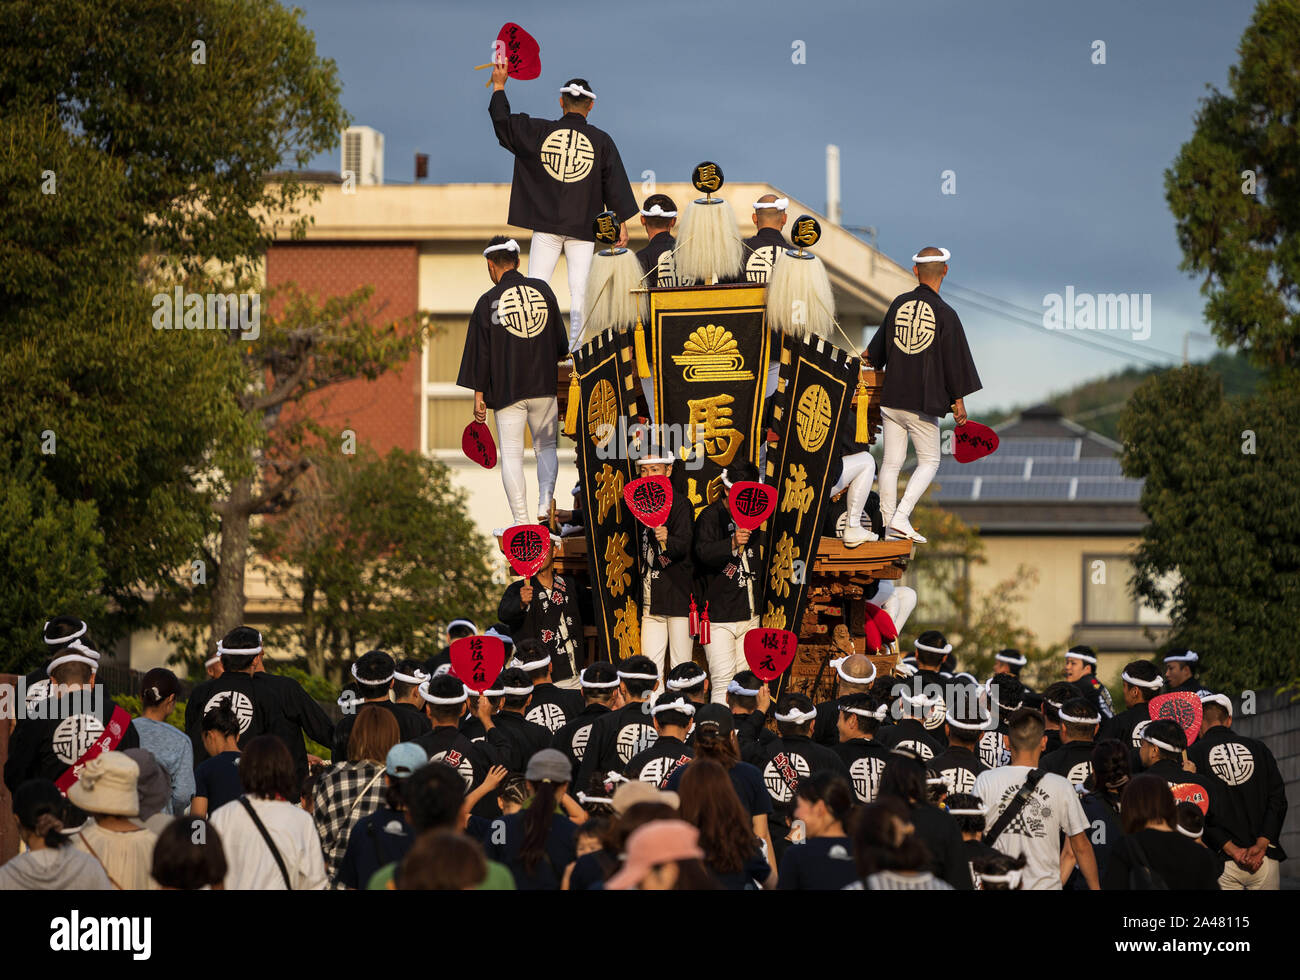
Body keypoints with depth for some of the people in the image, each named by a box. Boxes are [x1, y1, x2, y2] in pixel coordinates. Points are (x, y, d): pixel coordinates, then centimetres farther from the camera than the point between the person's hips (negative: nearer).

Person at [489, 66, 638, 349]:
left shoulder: (539, 132, 0)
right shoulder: (600, 141, -1)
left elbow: (503, 122, 9)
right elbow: (615, 186, 1)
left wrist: (499, 86, 22)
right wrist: (621, 224, 8)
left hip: (546, 225, 0)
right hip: (582, 229, 0)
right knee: (579, 289, -1)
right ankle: (575, 350, -6)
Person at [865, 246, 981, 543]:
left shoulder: (898, 304, 2)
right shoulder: (945, 314, -9)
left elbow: (878, 351, 16)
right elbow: (954, 361, -6)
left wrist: (869, 358, 39)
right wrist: (958, 401, 3)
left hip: (891, 396, 3)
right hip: (924, 401, -3)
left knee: (891, 461, 9)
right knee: (929, 461, 8)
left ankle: (889, 524, 8)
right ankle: (901, 517, -7)